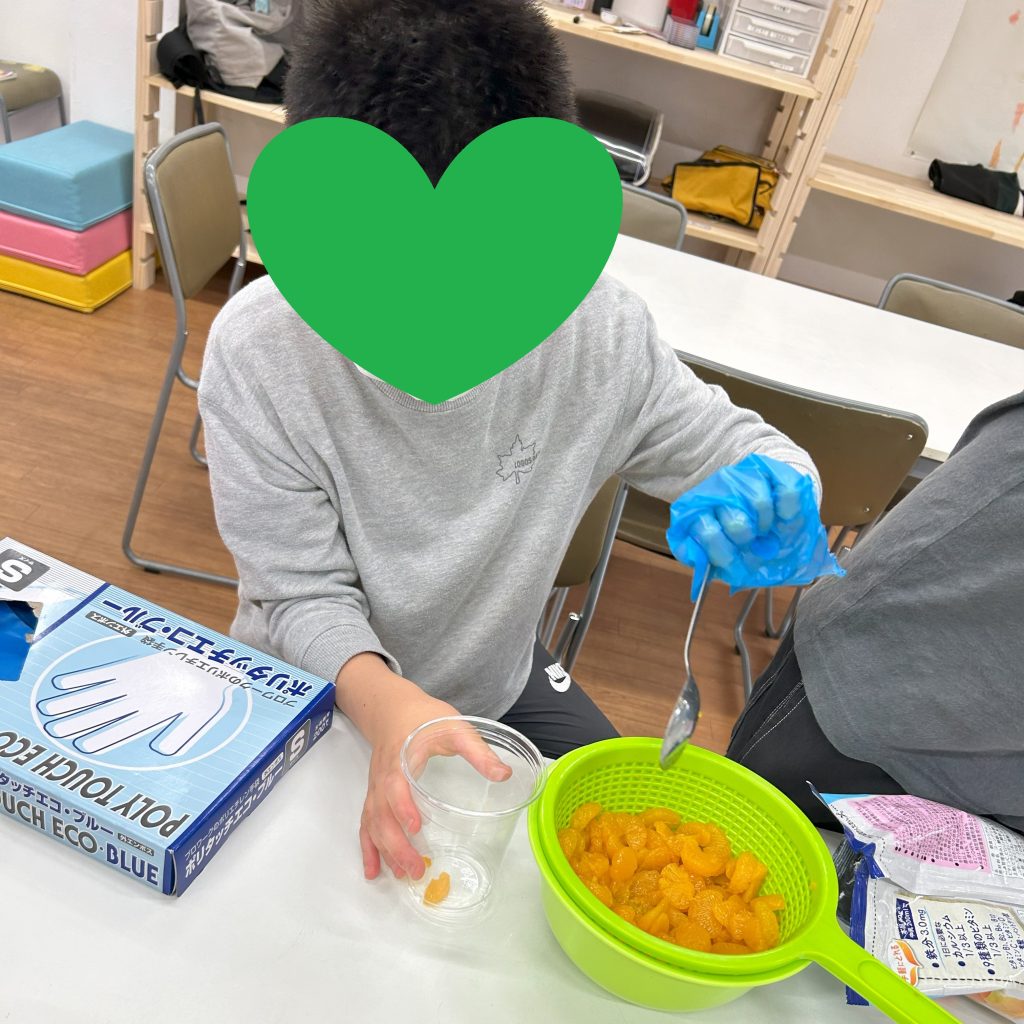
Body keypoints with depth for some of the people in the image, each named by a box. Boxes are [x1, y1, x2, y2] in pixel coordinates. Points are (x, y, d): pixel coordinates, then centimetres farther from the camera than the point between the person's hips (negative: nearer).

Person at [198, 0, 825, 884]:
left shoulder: (595, 327, -23)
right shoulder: (258, 349, -27)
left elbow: (731, 444, -8)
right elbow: (304, 597, -22)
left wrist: (765, 507, -32)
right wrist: (384, 704, -42)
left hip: (501, 684, 3)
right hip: (314, 691, -2)